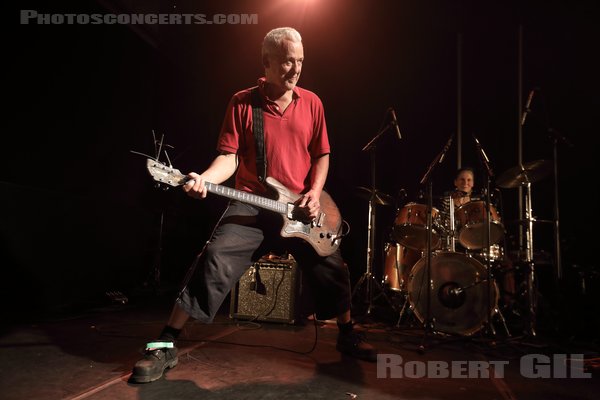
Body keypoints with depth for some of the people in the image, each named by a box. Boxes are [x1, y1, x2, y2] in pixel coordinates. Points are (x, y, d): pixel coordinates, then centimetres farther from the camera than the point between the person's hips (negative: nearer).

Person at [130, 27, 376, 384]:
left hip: (300, 208, 3)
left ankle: (348, 335, 30)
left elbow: (322, 155, 11)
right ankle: (167, 344, -7)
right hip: (252, 204, -3)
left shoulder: (311, 103, 6)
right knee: (215, 258, -22)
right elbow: (229, 156, -6)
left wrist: (315, 193, -5)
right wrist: (204, 178, -26)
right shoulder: (242, 103, -2)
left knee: (332, 268, 2)